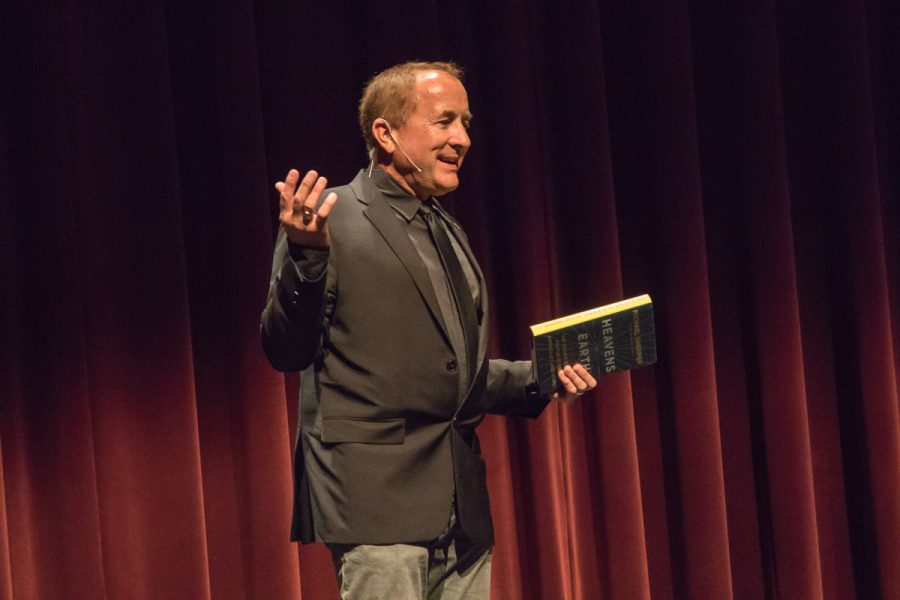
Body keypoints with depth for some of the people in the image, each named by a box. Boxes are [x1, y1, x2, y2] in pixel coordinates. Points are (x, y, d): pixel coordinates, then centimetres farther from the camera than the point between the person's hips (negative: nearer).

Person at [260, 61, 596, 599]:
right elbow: (286, 352, -10)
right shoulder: (332, 220, -4)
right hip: (379, 495, -7)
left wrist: (540, 377, 12)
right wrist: (305, 257, -24)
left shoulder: (449, 234, 20)